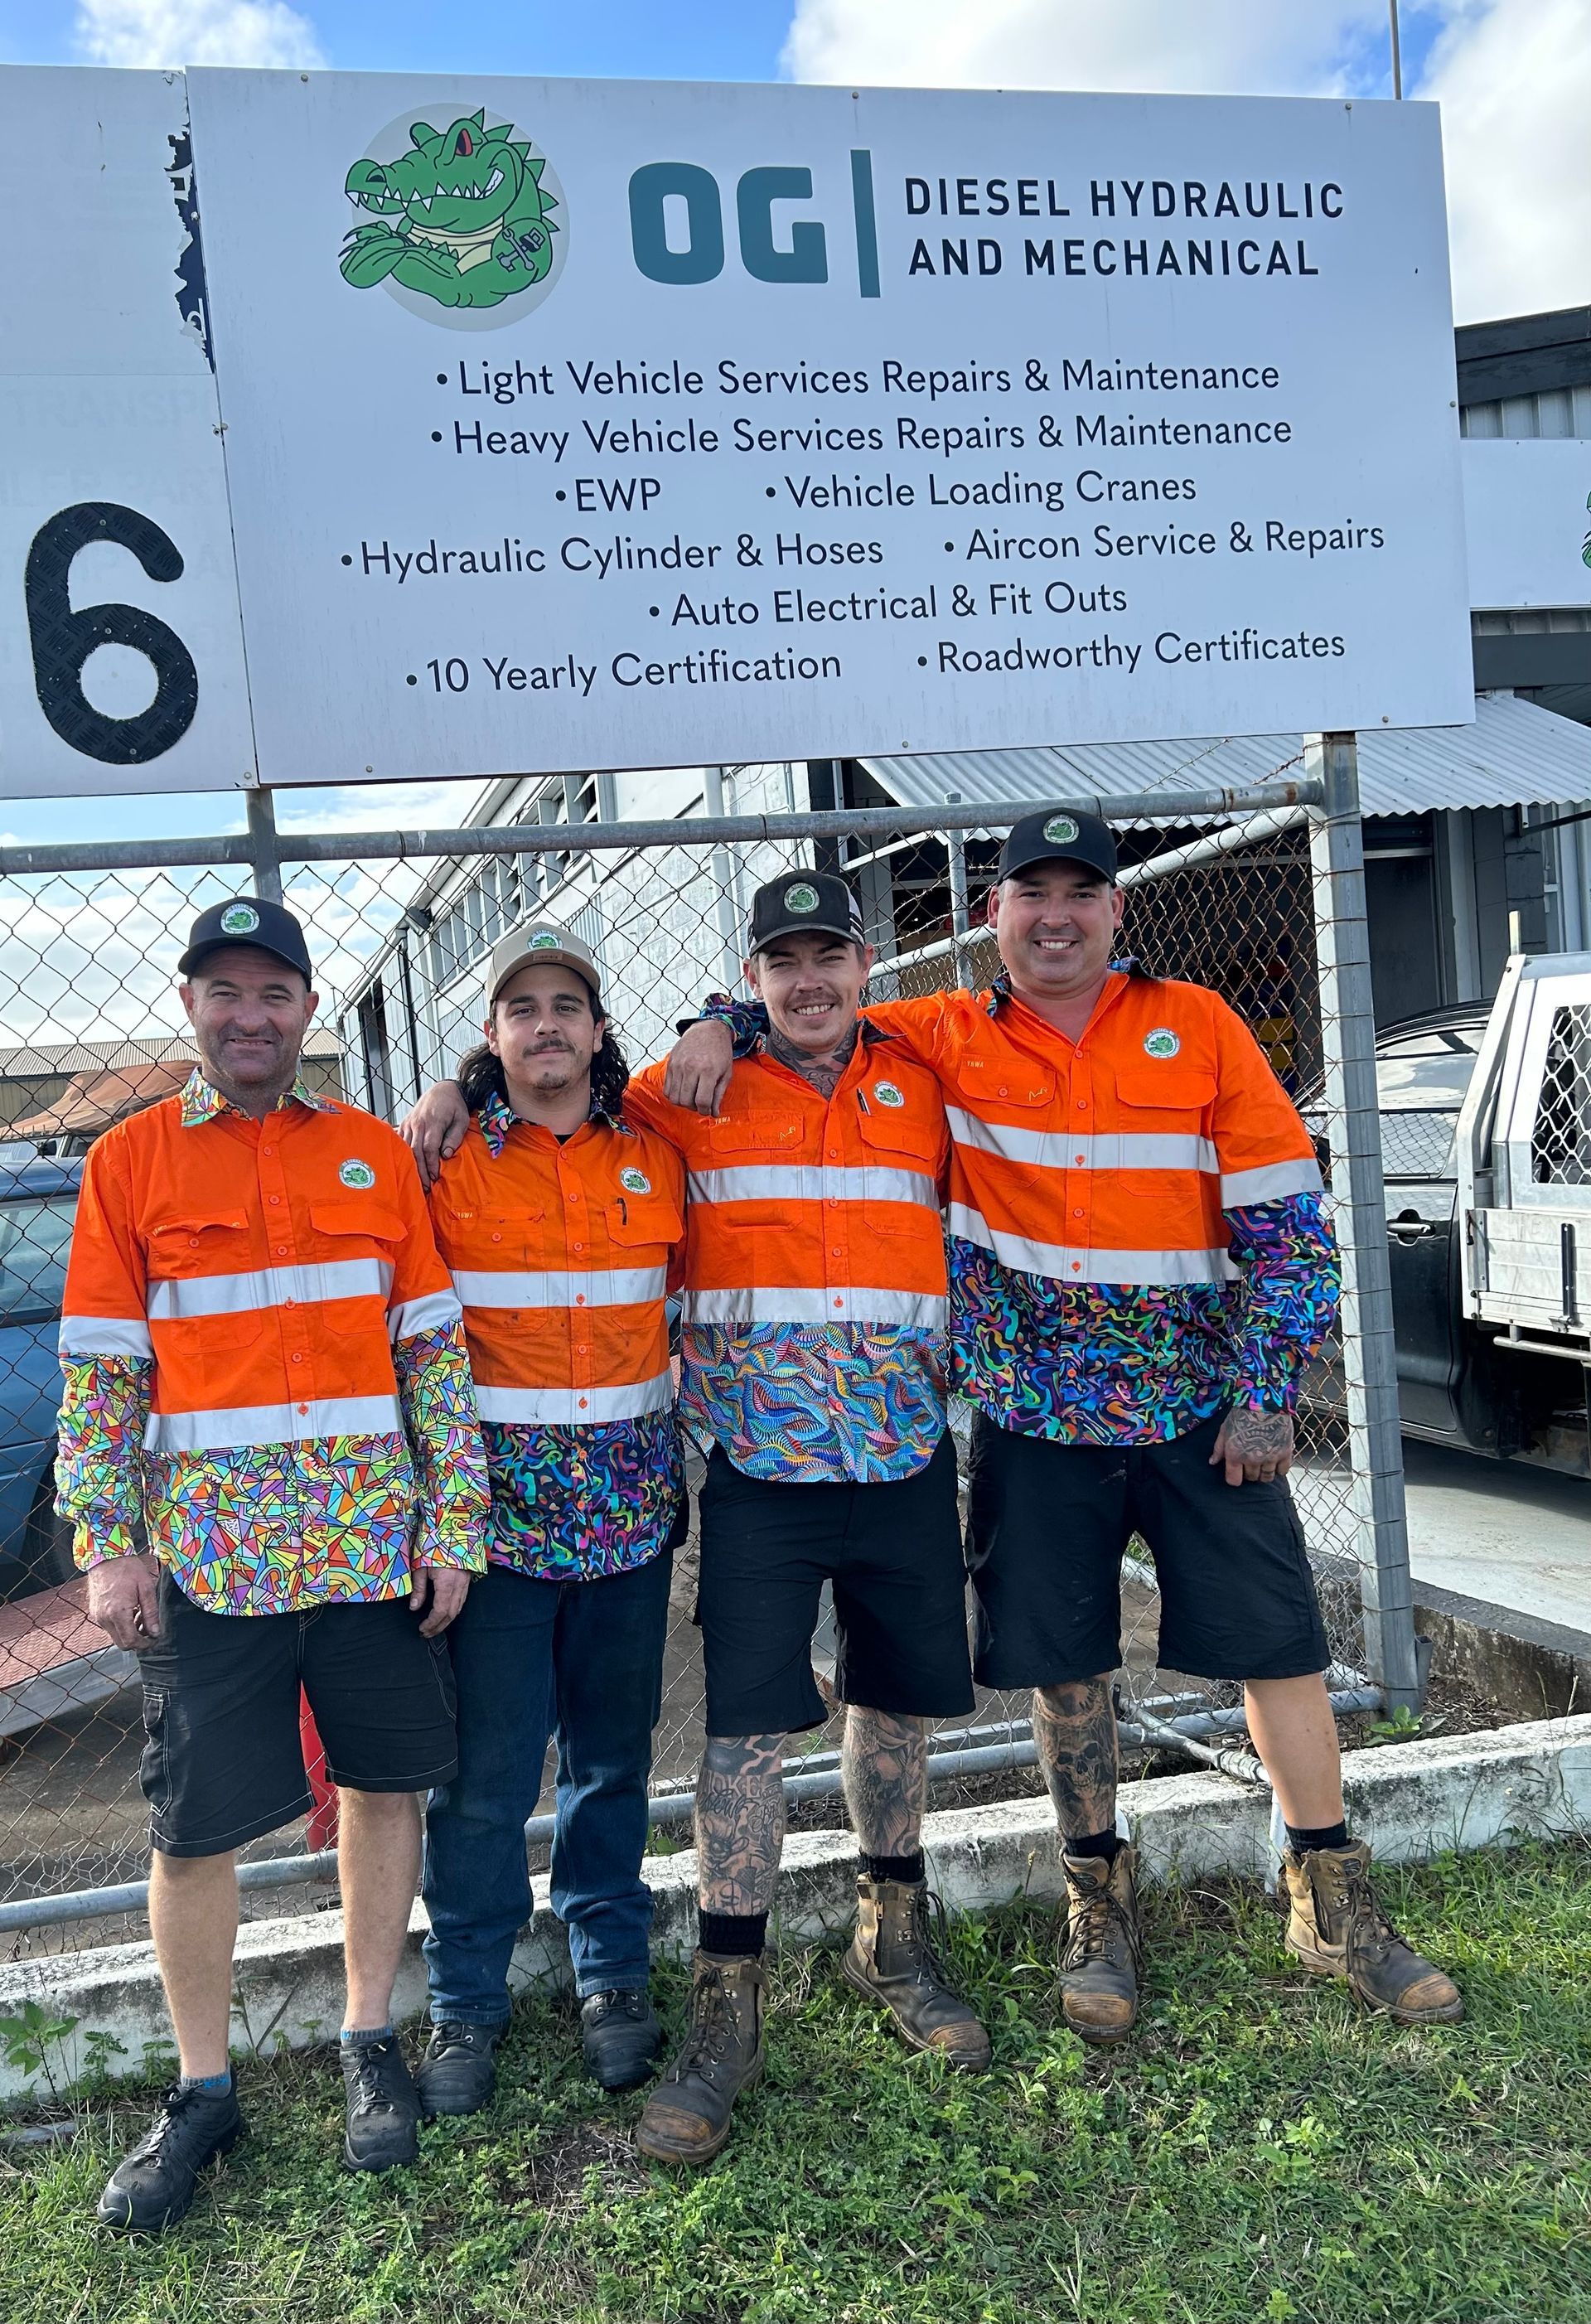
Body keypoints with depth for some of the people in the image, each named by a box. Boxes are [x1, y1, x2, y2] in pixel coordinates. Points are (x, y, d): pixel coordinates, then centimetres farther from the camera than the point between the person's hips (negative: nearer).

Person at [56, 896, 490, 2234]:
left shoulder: (377, 1154, 5)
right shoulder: (130, 1162, 3)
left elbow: (435, 1347, 5)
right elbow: (100, 1370, 2)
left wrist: (453, 1520, 0)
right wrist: (109, 1546, -4)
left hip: (373, 1537, 2)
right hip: (207, 1549, -1)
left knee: (385, 1781, 11)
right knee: (195, 1825, 5)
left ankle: (371, 2042, 30)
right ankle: (203, 2091, 25)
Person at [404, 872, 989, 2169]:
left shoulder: (921, 1086, 8)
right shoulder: (692, 1093, 3)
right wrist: (465, 1089, -3)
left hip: (903, 1455, 3)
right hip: (758, 1463, -2)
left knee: (896, 1702, 14)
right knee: (746, 1728, -4)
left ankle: (893, 1940, 34)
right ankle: (729, 2008, 9)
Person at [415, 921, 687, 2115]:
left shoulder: (656, 1158, 5)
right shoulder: (445, 1162, -2)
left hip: (632, 1507, 3)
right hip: (496, 1504, -2)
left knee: (614, 1751, 13)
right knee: (486, 1770, 3)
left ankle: (611, 1972, 31)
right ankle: (467, 1998, 23)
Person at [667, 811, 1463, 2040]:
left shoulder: (1198, 1028, -2)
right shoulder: (944, 1040, 0)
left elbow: (1289, 1219, -3)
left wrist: (1266, 1393, -8)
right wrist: (721, 1025, -14)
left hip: (1200, 1408, 0)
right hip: (1034, 1417, 1)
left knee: (1276, 1640, 6)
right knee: (1063, 1661, 9)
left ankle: (1335, 1904, 25)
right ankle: (1100, 1902, 29)